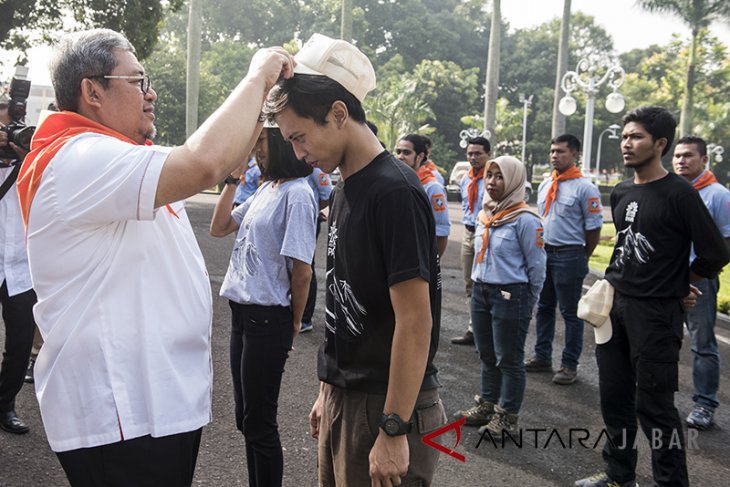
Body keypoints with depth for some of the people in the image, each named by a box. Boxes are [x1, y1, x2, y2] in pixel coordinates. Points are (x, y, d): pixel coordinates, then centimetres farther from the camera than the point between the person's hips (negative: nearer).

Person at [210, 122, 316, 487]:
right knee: (246, 416, 19)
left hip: (267, 319, -9)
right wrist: (232, 180, 7)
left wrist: (293, 322, -7)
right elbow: (218, 228, 14)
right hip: (242, 313, 9)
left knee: (259, 421, 4)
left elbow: (302, 270, -18)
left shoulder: (296, 194, -17)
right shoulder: (265, 190, 10)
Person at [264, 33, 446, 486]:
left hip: (386, 405, -8)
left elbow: (415, 322, -21)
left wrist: (394, 430, -20)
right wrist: (328, 390, 17)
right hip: (344, 396, 8)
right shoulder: (344, 190, 8)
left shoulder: (395, 192, -19)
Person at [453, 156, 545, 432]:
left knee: (509, 360, 5)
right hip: (480, 292, 7)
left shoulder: (525, 220, -14)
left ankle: (507, 417, 18)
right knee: (486, 355, 17)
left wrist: (527, 303, -2)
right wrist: (480, 286, 16)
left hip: (510, 296, -7)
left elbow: (536, 266, -10)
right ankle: (486, 406, 31)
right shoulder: (485, 216, 8)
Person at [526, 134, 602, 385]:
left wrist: (581, 258, -2)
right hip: (543, 251, 7)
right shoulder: (545, 185, 11)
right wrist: (540, 249, 14)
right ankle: (542, 357, 27)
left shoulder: (585, 188, -11)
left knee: (571, 312, 2)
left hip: (569, 255, -7)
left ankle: (569, 365, 10)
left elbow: (594, 228, -9)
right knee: (544, 308, 15)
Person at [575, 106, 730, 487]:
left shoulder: (679, 194, -12)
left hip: (656, 313, -7)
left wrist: (676, 284, 2)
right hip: (614, 304, 7)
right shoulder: (620, 193, 9)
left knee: (654, 404, 0)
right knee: (614, 397, 15)